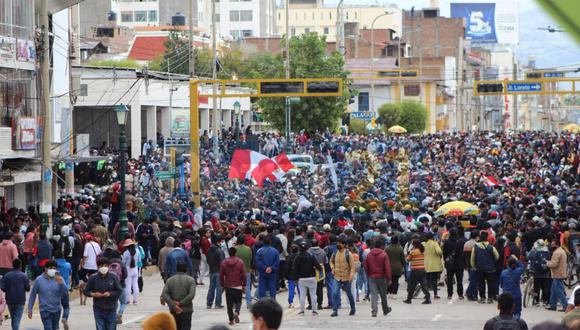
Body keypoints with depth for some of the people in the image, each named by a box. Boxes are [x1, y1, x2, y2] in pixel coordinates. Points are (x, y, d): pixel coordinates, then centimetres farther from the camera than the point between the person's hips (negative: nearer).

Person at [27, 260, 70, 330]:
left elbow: (65, 293, -11)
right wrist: (30, 309, 3)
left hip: (56, 310, 3)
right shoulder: (39, 280, -7)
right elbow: (33, 295, 2)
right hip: (45, 310, -3)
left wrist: (61, 284, -29)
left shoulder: (59, 279, -4)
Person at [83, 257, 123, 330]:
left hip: (111, 310, 0)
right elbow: (86, 291, 5)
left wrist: (110, 294, -18)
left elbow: (119, 291, -1)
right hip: (98, 310, 0)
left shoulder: (114, 277, -3)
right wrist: (93, 294, -15)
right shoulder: (92, 278, -2)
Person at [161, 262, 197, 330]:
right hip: (186, 310, -3)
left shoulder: (170, 280, 6)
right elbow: (191, 295, -15)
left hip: (173, 311, 3)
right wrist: (180, 303, -13)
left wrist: (173, 305, -14)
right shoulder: (190, 280, -1)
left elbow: (164, 294, -8)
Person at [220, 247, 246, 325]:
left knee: (229, 304, 8)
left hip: (228, 286, 2)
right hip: (238, 286, -1)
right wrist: (244, 285, 8)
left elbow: (221, 275, 3)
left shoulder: (224, 263, -1)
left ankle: (231, 319, 7)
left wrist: (222, 285, 15)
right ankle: (236, 312, -19)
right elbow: (243, 275, -4)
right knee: (238, 301, 9)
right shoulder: (240, 262, -6)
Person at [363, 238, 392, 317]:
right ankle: (385, 310, 28)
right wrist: (389, 278, -8)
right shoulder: (384, 254, -9)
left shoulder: (369, 254, 2)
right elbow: (387, 267, -11)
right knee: (383, 294, 14)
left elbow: (365, 266, 7)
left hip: (372, 277, 2)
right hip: (382, 277, -2)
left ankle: (374, 311, -14)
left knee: (373, 294, -1)